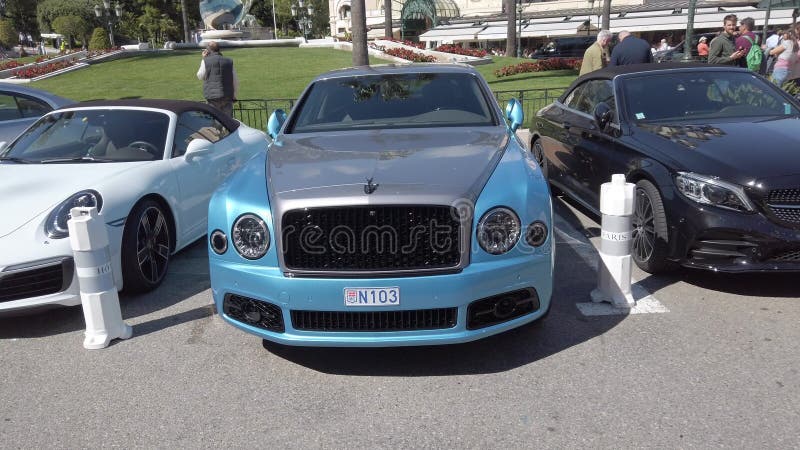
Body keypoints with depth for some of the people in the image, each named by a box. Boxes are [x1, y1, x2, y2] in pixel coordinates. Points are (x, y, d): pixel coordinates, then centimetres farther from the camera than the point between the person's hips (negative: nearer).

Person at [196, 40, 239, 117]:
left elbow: (200, 76, 14)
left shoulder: (206, 61, 0)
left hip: (212, 97, -2)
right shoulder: (229, 61, 8)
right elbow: (235, 81, 10)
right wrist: (234, 95, 21)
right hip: (227, 97, 2)